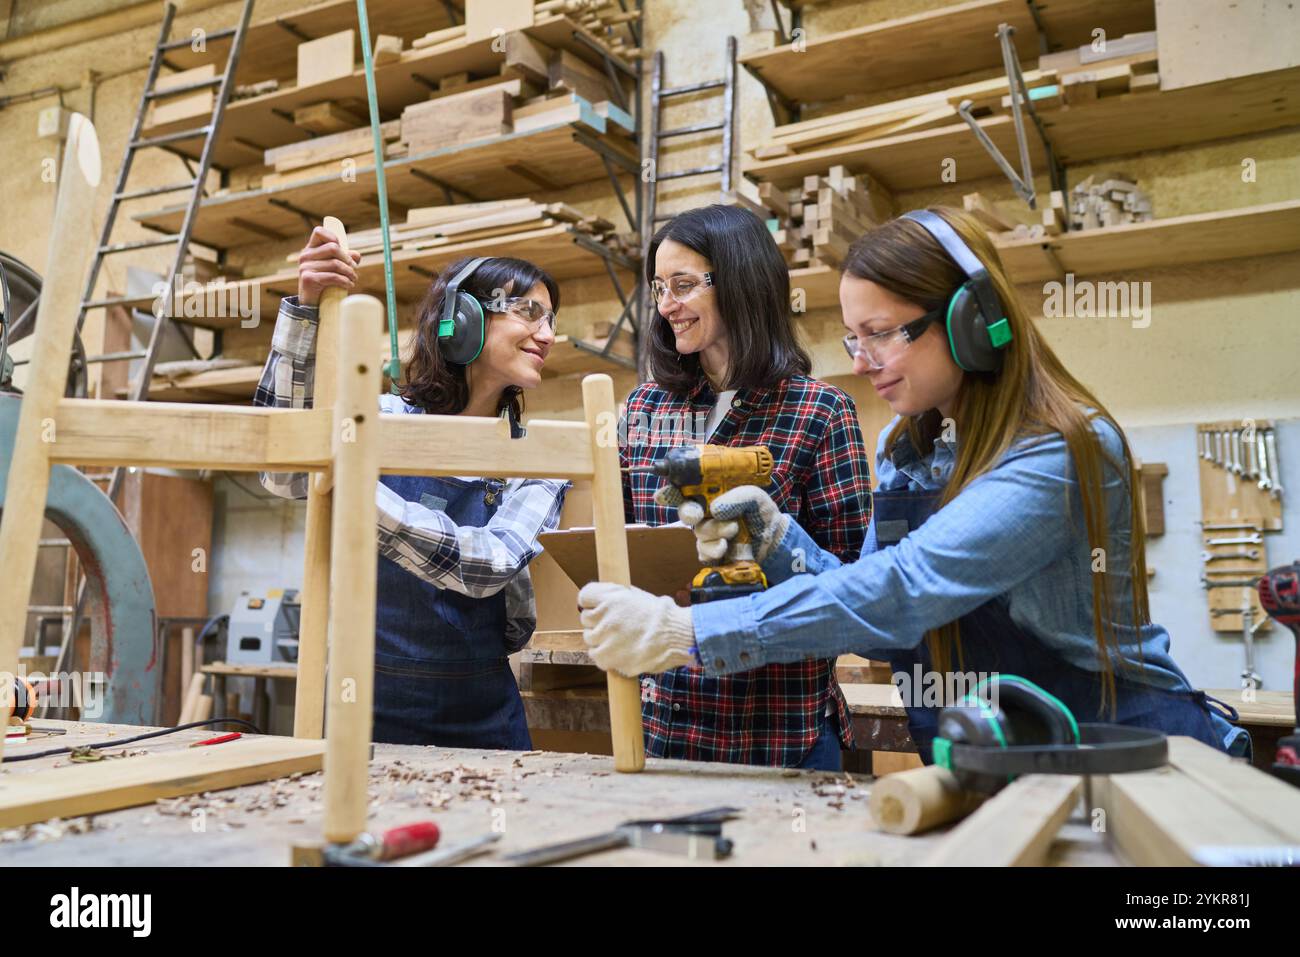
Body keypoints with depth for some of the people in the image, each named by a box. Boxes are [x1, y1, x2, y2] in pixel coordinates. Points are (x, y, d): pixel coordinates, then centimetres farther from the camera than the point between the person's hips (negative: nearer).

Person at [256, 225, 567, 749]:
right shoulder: (386, 420, -3)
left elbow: (492, 564, -19)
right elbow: (285, 471, -20)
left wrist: (361, 494, -31)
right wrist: (305, 309, -26)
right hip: (374, 703, -1)